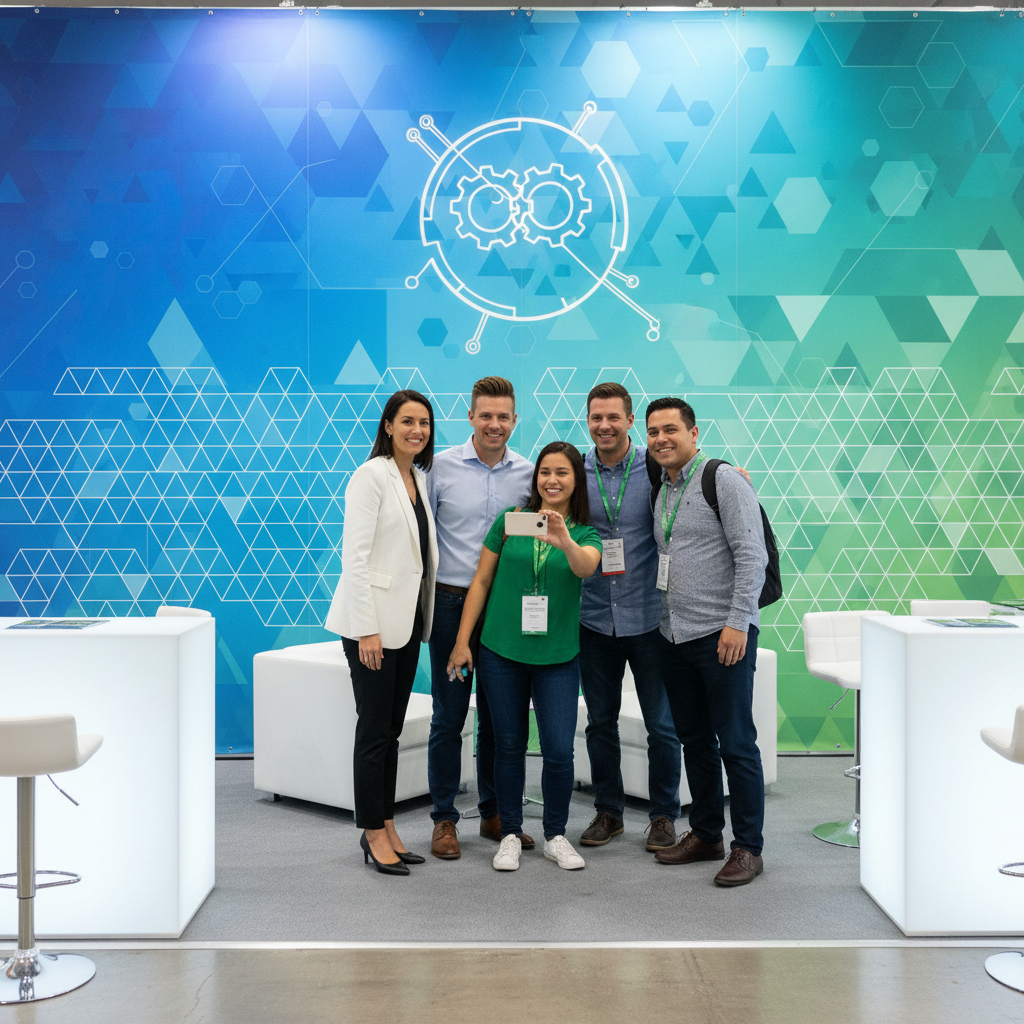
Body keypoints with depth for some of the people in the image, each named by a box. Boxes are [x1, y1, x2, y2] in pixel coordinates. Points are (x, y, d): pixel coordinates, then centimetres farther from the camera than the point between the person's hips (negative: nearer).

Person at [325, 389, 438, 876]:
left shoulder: (419, 477, 12)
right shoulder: (371, 475, -12)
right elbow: (354, 557, -17)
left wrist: (424, 619, 14)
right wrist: (366, 629, -20)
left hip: (406, 620, 8)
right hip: (371, 620, -8)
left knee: (392, 727, 14)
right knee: (374, 728, 0)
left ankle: (386, 827, 23)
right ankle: (374, 833, 12)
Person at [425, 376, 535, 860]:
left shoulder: (528, 473, 5)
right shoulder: (442, 466, -4)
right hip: (452, 602, -3)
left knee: (499, 715, 11)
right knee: (448, 716, 3)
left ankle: (494, 814, 25)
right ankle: (444, 819, 15)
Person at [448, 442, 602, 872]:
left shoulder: (585, 534, 1)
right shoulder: (510, 520, 1)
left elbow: (586, 566, -23)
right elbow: (481, 581, 3)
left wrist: (565, 541, -44)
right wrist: (462, 641, -1)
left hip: (557, 656, 0)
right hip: (502, 651, 0)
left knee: (559, 750, -2)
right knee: (509, 745, 9)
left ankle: (555, 835, 19)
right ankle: (510, 835, 24)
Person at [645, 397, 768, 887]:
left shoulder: (724, 481, -7)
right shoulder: (659, 490, 15)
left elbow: (752, 556, -13)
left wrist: (738, 622, -18)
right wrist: (664, 622, 16)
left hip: (723, 635, -7)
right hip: (674, 636, 7)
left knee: (736, 743, -1)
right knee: (694, 740, 14)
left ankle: (748, 847, 9)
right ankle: (705, 834, 26)